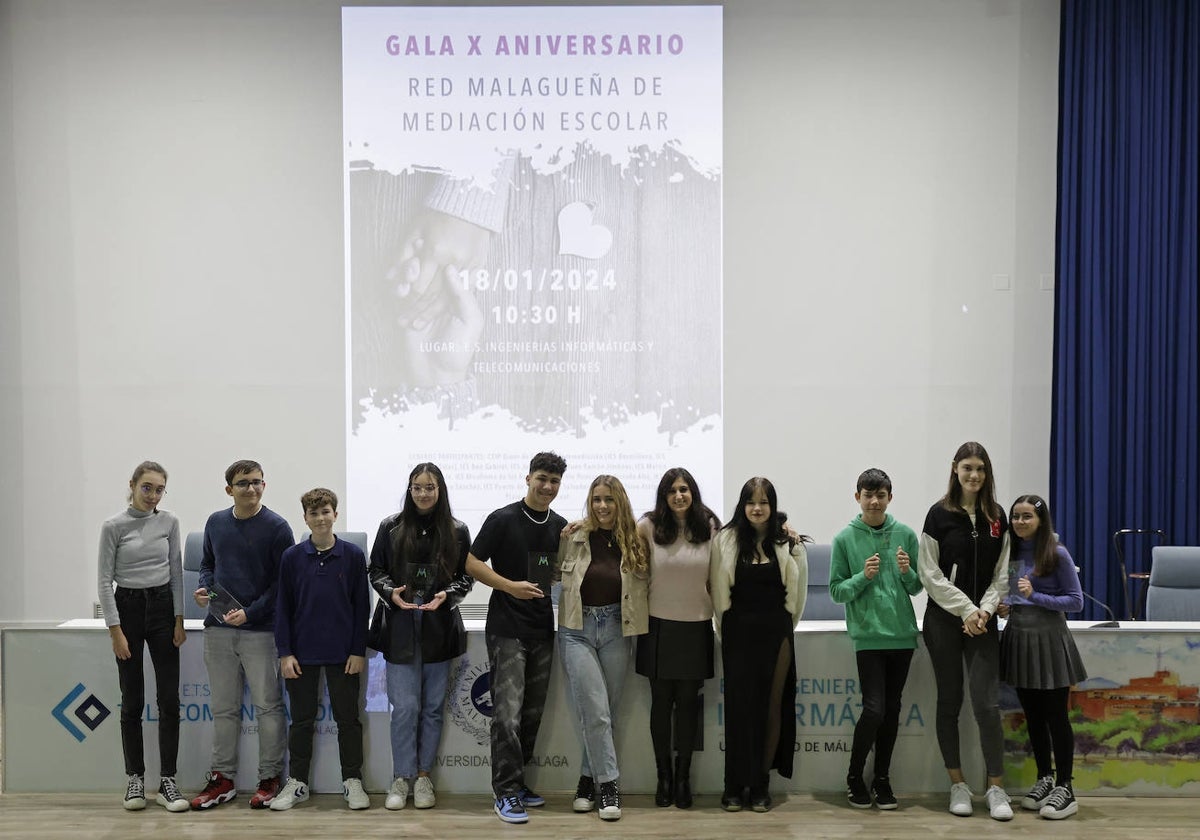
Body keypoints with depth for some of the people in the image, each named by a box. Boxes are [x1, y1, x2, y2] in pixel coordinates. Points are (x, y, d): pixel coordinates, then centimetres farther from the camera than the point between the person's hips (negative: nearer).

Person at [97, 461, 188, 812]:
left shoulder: (169, 522, 2)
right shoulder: (114, 527, -7)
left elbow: (176, 572, 7)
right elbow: (105, 580, -6)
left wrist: (179, 619, 1)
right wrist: (115, 630, -11)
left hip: (162, 607, 3)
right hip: (128, 608, -2)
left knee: (169, 699, -1)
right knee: (133, 701, 4)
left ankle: (167, 781, 5)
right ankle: (135, 778, 16)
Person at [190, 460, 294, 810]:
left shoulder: (277, 527, -7)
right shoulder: (216, 522, 8)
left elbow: (283, 582, -7)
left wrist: (251, 612, -16)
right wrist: (204, 587, 0)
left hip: (260, 630, -4)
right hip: (218, 628, 5)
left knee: (268, 706, 2)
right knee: (223, 708, 12)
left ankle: (270, 778, 13)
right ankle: (222, 778, 22)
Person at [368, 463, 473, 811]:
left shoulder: (457, 531, 2)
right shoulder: (391, 527, 2)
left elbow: (466, 576, 5)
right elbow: (376, 570, 6)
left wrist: (446, 595, -13)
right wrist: (392, 592, -13)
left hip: (439, 627, 1)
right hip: (401, 627, -1)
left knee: (433, 707, 8)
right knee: (405, 707, -3)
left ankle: (423, 775, 20)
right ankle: (402, 778, 10)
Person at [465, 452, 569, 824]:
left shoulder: (561, 526, 9)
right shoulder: (503, 519, -7)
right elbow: (472, 563, -8)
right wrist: (511, 586, -19)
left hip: (543, 630, 6)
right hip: (507, 629, -6)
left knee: (533, 713, 12)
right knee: (508, 713, -9)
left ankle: (516, 782, 25)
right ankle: (506, 793, -1)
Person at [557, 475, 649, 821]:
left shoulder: (635, 541, 1)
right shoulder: (574, 536, -3)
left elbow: (645, 581, 8)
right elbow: (555, 572, 9)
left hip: (615, 628, 2)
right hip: (578, 628, -2)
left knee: (606, 711, 9)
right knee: (595, 712, -7)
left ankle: (589, 777, 24)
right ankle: (609, 783, 3)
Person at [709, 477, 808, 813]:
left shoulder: (786, 541, 2)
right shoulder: (726, 540, -1)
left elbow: (797, 590, 5)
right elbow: (718, 589, 2)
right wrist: (723, 629, 3)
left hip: (776, 631, 1)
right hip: (738, 632, -1)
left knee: (772, 705, 5)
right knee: (739, 705, 1)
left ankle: (760, 782, 15)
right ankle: (735, 785, 10)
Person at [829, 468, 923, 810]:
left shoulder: (905, 535, 3)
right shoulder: (845, 538, -2)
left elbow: (917, 588, 8)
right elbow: (836, 591, 0)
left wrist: (907, 572, -13)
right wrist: (863, 577, -16)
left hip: (902, 634, 3)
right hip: (868, 635, -3)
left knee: (892, 710, 9)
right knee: (874, 709, -8)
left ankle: (882, 778, 22)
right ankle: (854, 776, 12)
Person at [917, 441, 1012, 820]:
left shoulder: (997, 517, 6)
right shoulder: (939, 514, -3)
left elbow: (1002, 572, 6)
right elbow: (930, 574, -5)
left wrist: (985, 610, -8)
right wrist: (965, 610, -11)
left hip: (983, 621, 2)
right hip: (944, 619, -2)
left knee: (987, 703, -5)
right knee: (950, 701, 6)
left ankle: (996, 787, 5)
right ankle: (957, 785, 15)